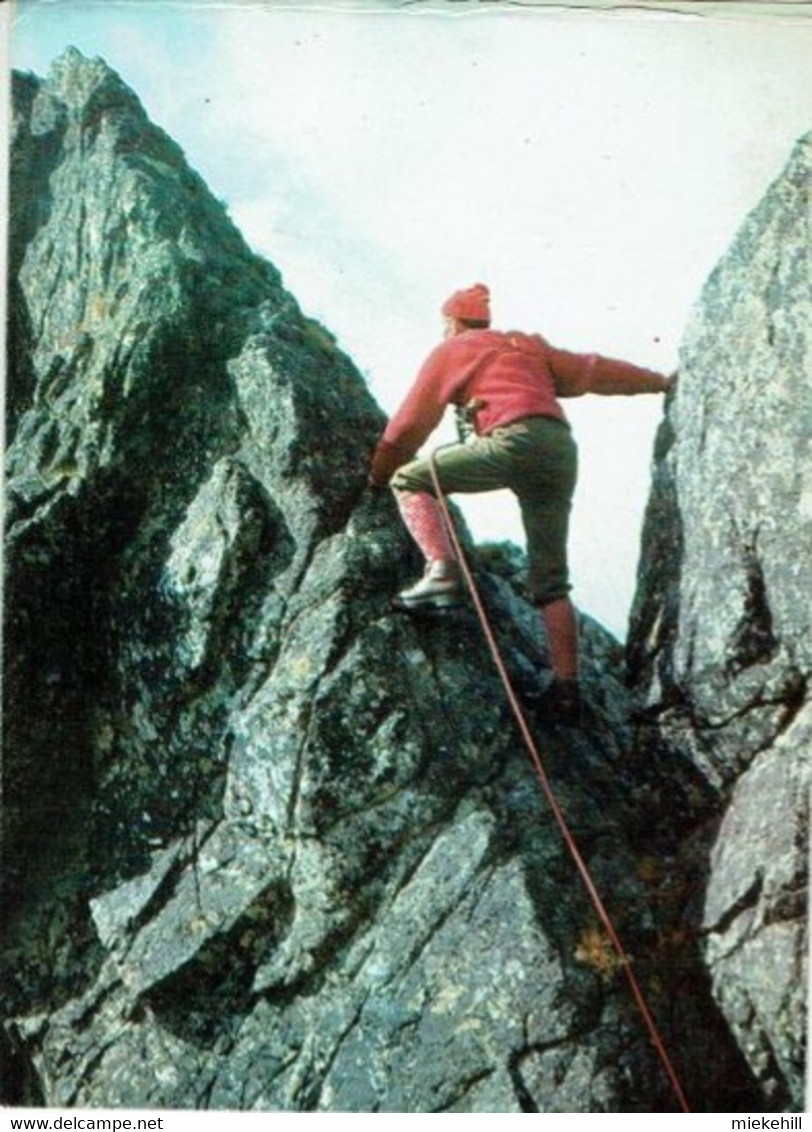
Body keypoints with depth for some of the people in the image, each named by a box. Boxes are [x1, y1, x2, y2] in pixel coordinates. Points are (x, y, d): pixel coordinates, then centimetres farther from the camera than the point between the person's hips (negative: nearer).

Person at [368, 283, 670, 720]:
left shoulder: (450, 352, 18)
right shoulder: (529, 345, 31)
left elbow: (410, 424, 19)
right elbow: (595, 371, 33)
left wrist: (379, 474, 32)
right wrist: (659, 382, 43)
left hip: (514, 441, -6)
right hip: (562, 449, 6)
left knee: (410, 479, 5)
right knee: (551, 581, 8)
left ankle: (441, 570, -16)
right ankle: (566, 685, 1)